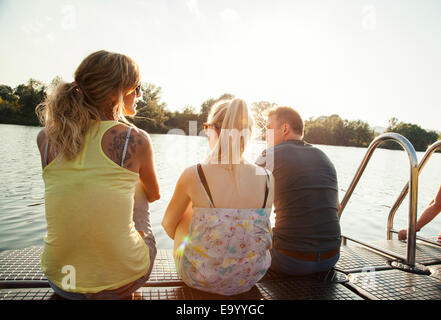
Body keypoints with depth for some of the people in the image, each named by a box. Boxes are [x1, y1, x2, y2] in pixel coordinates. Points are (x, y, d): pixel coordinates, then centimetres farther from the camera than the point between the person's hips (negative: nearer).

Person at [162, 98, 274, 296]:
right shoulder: (267, 179, -13)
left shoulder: (193, 175, -21)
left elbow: (168, 224, -3)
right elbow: (261, 229, 4)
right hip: (249, 278, 4)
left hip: (200, 278, -3)